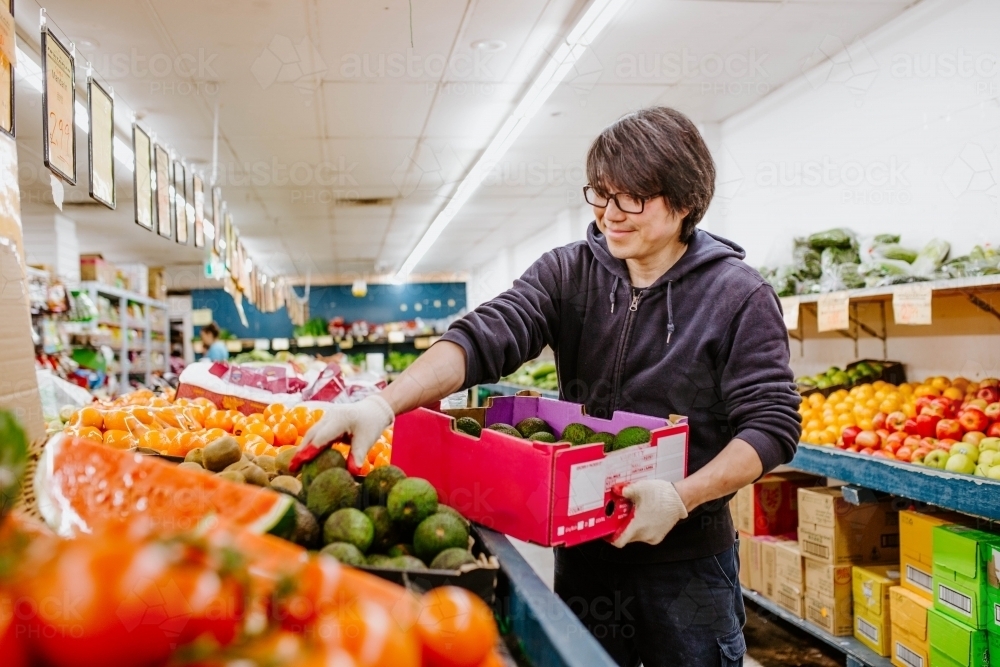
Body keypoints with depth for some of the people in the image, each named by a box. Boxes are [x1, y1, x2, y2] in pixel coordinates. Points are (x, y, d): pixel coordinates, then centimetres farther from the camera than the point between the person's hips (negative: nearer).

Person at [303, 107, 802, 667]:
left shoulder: (739, 295, -10)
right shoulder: (569, 273, -3)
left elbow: (773, 422, -12)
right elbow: (486, 337, -17)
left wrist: (682, 496, -27)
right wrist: (386, 403, -32)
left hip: (687, 560, -2)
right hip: (584, 546, 3)